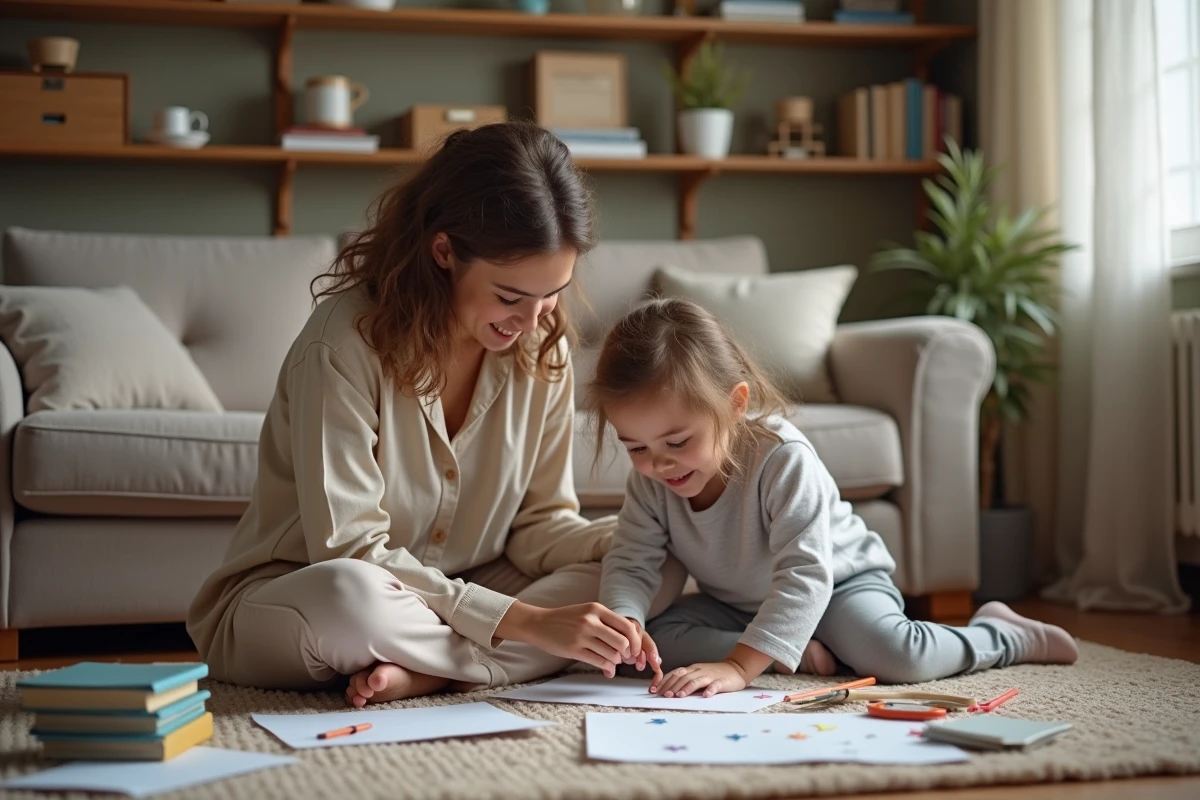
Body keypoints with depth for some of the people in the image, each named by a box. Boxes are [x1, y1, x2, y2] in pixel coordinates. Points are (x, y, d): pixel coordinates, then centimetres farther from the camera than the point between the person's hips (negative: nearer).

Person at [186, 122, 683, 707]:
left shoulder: (541, 351, -4)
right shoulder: (344, 345, -23)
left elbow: (539, 525, -1)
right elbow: (351, 555, -25)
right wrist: (523, 621, -31)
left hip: (455, 602, 6)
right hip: (283, 609, -6)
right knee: (346, 595, -41)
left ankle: (424, 672, -22)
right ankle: (518, 665, -18)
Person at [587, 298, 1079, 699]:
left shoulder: (784, 459, -34)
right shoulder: (650, 481, -17)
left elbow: (805, 575, -39)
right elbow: (630, 562, -16)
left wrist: (738, 666, -49)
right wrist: (624, 623, -41)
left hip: (839, 581, -5)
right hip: (734, 604, 5)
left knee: (895, 655, -32)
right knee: (657, 639, -21)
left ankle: (1001, 635, -1)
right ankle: (796, 650, -15)